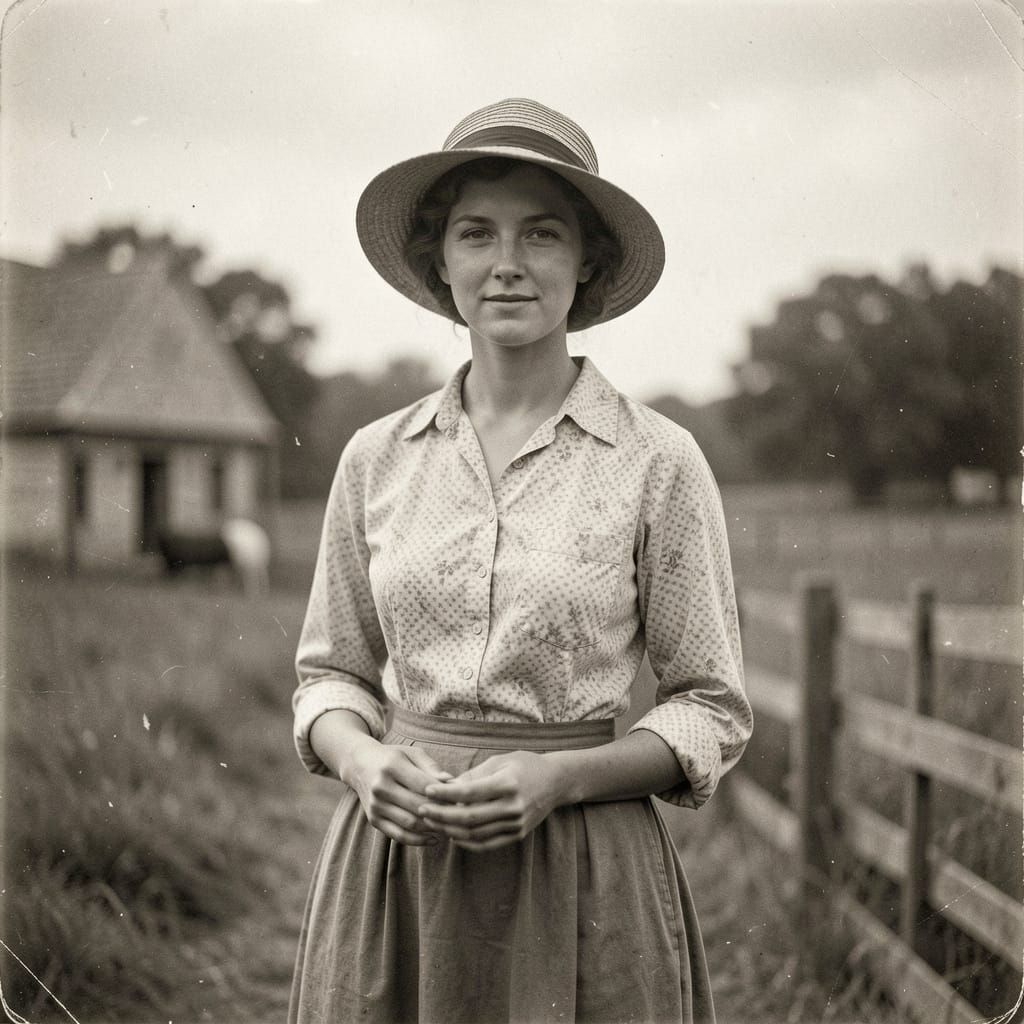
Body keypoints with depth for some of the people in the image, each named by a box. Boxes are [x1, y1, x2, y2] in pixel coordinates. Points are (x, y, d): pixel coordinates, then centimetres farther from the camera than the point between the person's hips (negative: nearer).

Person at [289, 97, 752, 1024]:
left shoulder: (659, 461, -6)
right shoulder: (376, 458, 3)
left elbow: (713, 712, -1)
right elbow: (332, 674, 11)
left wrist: (559, 778, -15)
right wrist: (360, 759, -10)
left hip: (581, 874, -2)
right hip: (390, 864, 3)